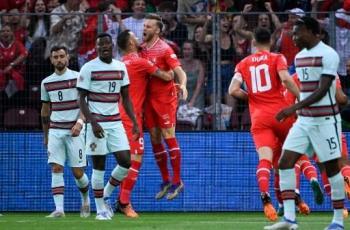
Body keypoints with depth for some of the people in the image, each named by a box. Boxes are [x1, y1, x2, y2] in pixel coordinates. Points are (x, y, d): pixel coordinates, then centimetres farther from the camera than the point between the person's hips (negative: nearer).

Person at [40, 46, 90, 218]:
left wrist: (80, 122, -22)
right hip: (55, 131, 3)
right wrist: (45, 136, 22)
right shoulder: (46, 83, 11)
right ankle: (59, 209, -13)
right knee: (56, 168, -10)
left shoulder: (77, 78, -3)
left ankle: (86, 199, 26)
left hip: (74, 130, -3)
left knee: (77, 172, -2)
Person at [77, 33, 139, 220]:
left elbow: (126, 98, 15)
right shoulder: (88, 68, -6)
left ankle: (106, 196, 17)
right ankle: (100, 209, 6)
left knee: (125, 161, -4)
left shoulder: (120, 67, 9)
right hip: (97, 122, -5)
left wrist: (134, 122, 7)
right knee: (99, 166, -3)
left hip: (115, 122, 5)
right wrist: (92, 123, -17)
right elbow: (82, 99, -7)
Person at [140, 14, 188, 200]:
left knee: (169, 137, -6)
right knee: (154, 139, 9)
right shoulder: (142, 48, 8)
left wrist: (182, 85, -36)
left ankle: (177, 182, -1)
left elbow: (179, 70, -19)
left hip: (165, 97, -7)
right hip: (149, 98, 7)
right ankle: (165, 181, 19)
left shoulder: (164, 49, -10)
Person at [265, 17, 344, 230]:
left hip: (325, 119, -8)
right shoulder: (300, 56, 12)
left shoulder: (328, 54, -13)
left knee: (331, 167, -1)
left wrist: (295, 107, -27)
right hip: (304, 119, 8)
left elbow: (323, 89, -21)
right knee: (286, 161, -6)